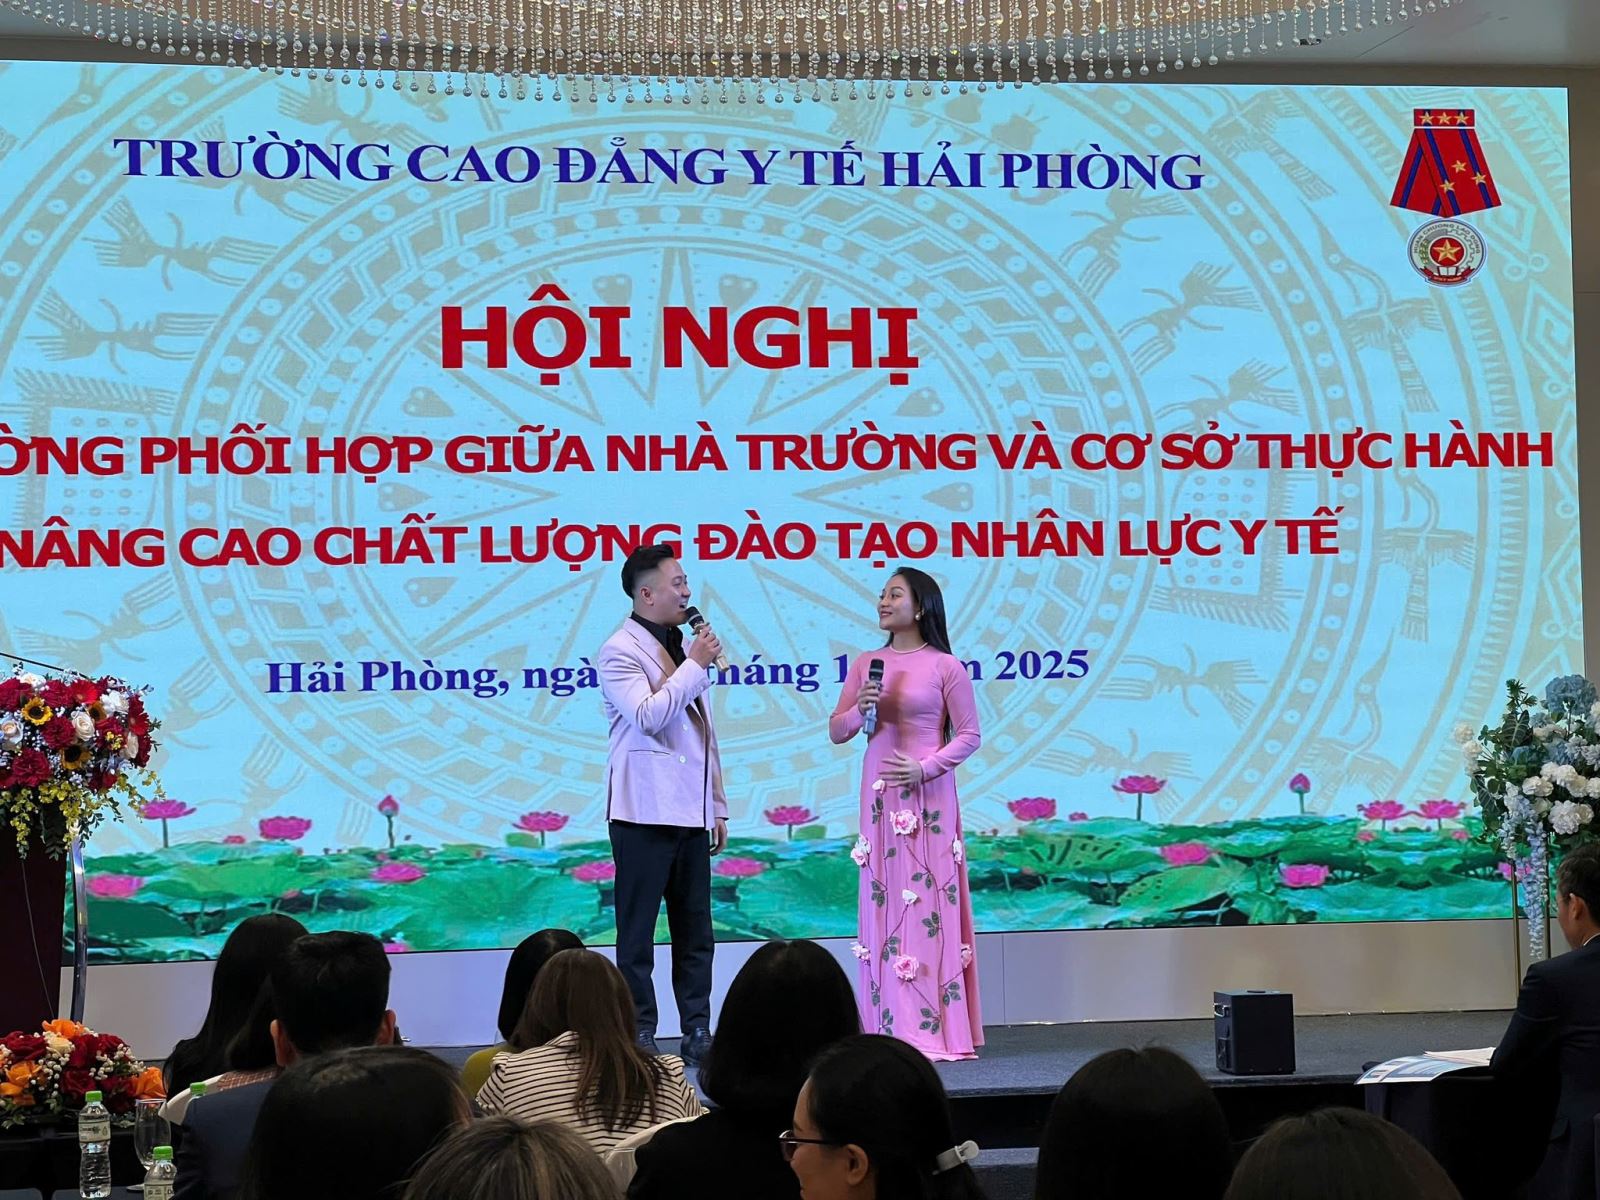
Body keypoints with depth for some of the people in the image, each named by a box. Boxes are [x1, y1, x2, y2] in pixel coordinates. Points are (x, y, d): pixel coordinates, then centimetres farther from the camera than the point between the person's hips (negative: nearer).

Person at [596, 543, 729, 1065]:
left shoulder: (684, 648, 18)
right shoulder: (621, 651, -6)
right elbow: (648, 716, -21)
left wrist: (718, 806, 18)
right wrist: (696, 665, -14)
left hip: (689, 812, 8)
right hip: (645, 811, -8)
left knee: (695, 931, 8)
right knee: (638, 930, -2)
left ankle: (698, 1034, 12)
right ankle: (639, 1037, 2)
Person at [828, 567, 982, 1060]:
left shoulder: (945, 666, -2)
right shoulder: (866, 664, 11)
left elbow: (969, 734, -2)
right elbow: (836, 732, 12)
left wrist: (926, 767, -15)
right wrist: (859, 711, -9)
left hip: (928, 795, -4)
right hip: (879, 794, 4)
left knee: (930, 902, -5)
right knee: (883, 902, 2)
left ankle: (935, 1031, -2)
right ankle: (890, 1030, 5)